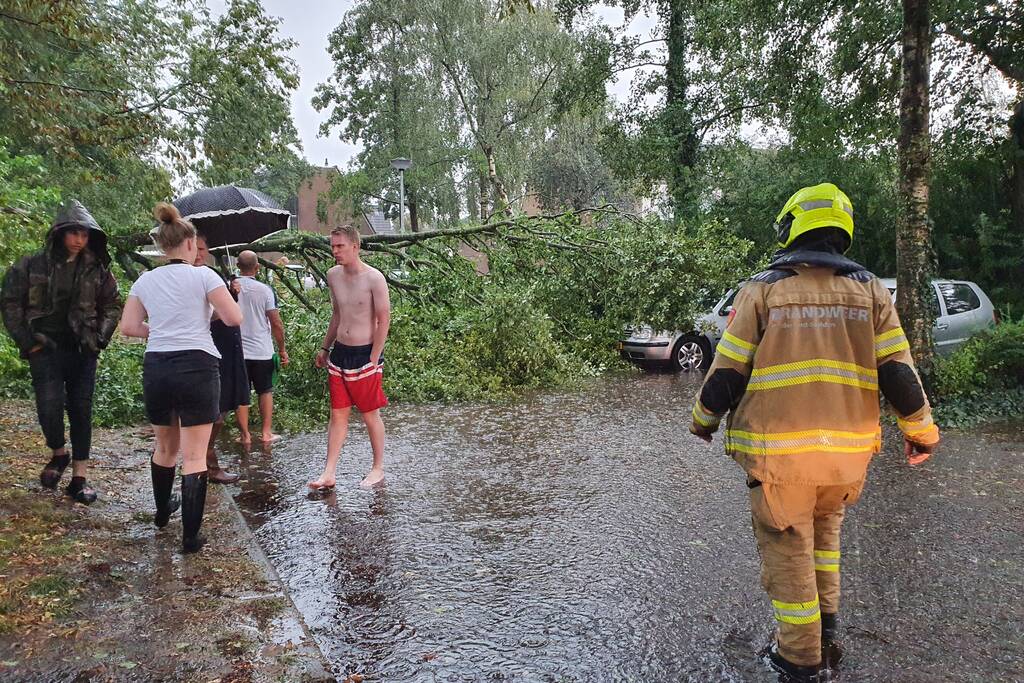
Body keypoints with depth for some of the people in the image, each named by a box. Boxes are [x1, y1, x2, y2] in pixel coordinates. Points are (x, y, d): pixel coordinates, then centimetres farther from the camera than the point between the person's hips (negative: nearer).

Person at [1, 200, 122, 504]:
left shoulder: (97, 269, 3)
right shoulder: (33, 265, -2)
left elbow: (112, 304, 12)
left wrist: (100, 337, 1)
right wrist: (26, 341, -2)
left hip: (83, 351, 2)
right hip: (46, 349, -1)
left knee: (81, 411, 4)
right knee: (50, 407, -13)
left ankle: (79, 478, 13)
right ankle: (58, 454, 19)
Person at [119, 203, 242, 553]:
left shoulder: (146, 280, 8)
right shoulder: (203, 275, -5)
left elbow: (129, 327, 5)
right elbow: (234, 318, -9)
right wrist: (214, 308, 11)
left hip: (156, 368, 5)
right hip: (197, 367, -5)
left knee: (165, 446, 25)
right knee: (194, 456, -1)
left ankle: (162, 511, 44)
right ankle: (191, 535, 1)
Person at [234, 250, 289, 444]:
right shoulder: (264, 290, -8)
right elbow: (276, 323, -7)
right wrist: (282, 349, 3)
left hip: (237, 351, 1)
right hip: (262, 351, -1)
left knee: (241, 395, 9)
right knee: (265, 392, 14)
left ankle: (245, 435, 12)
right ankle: (266, 432, 13)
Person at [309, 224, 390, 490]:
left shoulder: (374, 278, -13)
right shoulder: (333, 275, 6)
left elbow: (384, 320, -12)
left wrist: (373, 360, -15)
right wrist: (325, 348, 19)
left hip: (365, 354, -5)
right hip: (339, 352, 6)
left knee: (370, 415, 6)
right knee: (337, 415, 6)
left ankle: (378, 469, 21)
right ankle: (328, 474, 10)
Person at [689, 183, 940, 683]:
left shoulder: (762, 290, -5)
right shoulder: (870, 291, 4)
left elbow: (727, 373, -5)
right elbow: (898, 374, 1)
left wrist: (703, 421, 12)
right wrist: (922, 432, 17)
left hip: (779, 450, -4)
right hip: (849, 452, 4)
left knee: (788, 554, 10)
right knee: (824, 529, 29)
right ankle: (826, 631, 36)